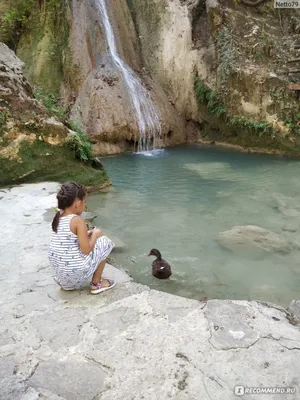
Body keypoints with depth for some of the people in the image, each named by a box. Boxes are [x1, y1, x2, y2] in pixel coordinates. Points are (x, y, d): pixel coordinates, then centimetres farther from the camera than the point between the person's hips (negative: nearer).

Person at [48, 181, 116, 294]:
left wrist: (85, 235, 13)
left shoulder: (57, 217, 4)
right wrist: (95, 234, 0)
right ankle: (96, 284, 14)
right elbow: (86, 250, -16)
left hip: (59, 270, 8)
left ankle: (63, 280, 24)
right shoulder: (78, 220, -17)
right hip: (76, 271, -7)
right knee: (105, 241, 8)